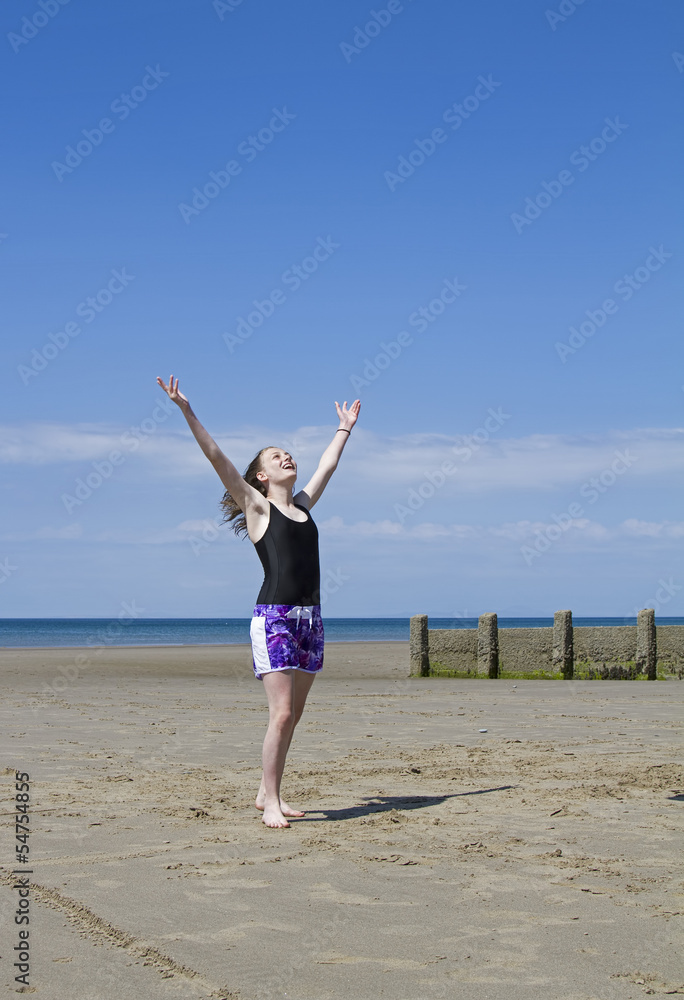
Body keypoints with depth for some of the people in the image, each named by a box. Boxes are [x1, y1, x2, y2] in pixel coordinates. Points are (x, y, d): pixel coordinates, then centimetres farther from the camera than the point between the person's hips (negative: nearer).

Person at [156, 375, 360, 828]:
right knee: (281, 714, -11)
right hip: (274, 616, -6)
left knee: (292, 715, 8)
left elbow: (328, 465, 32)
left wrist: (345, 429, 44)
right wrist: (187, 411, -11)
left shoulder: (302, 505, 17)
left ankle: (269, 793, 18)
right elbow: (217, 457, -5)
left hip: (310, 617, 6)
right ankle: (271, 802, -2)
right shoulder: (257, 506, 3)